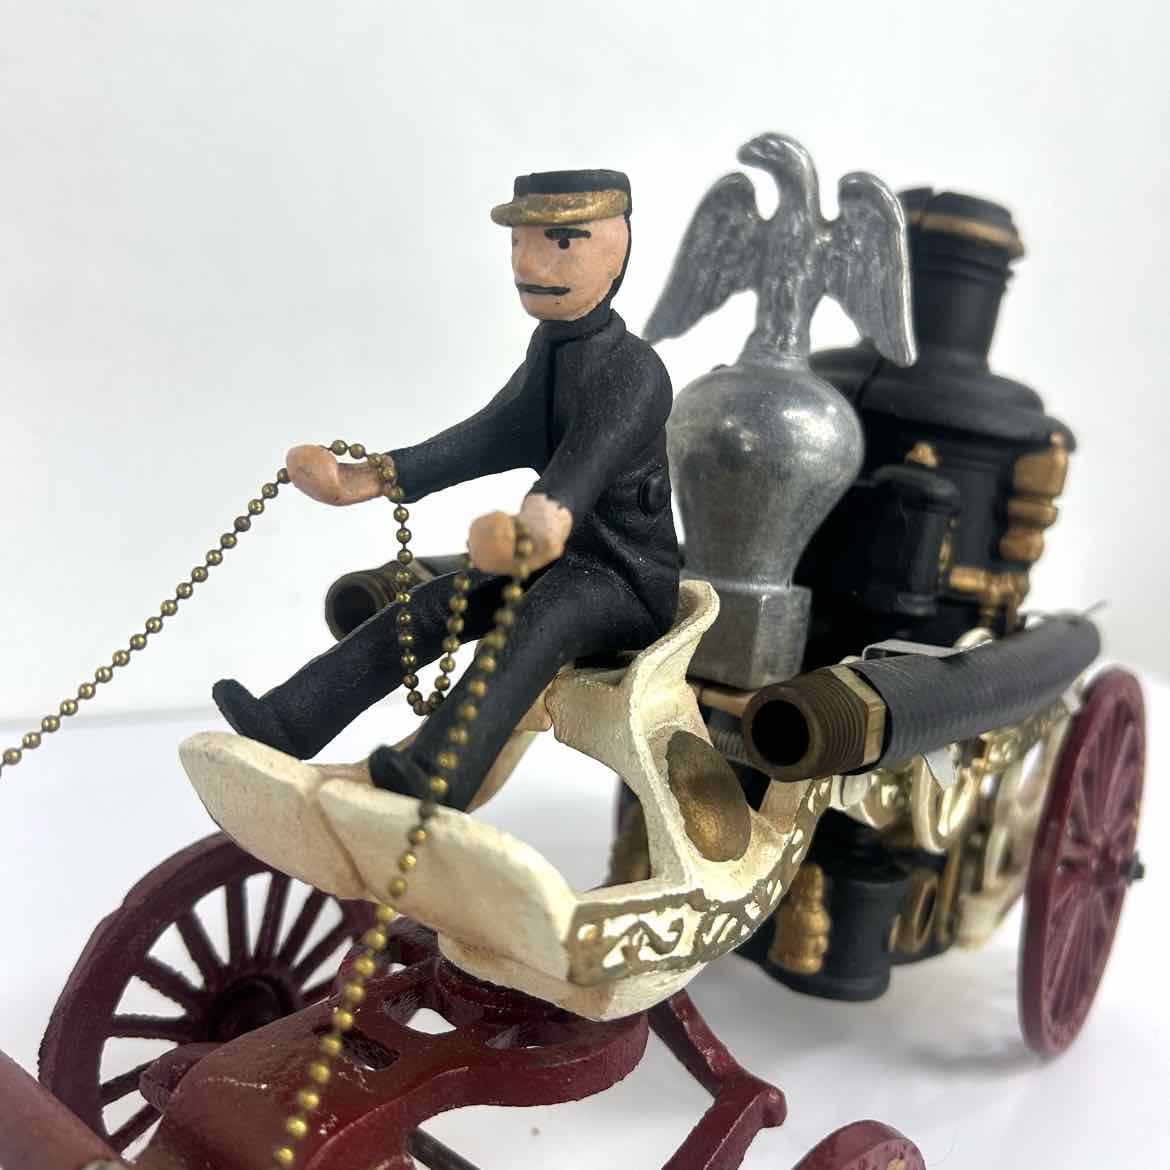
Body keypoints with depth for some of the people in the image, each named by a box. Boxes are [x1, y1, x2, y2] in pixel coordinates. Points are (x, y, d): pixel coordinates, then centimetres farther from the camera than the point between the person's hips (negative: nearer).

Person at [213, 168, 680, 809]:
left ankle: (435, 776, -53)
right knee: (433, 605, -10)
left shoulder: (636, 371, -19)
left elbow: (591, 457, -39)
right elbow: (490, 438, -2)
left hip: (632, 580, -7)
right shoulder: (551, 345, 7)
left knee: (542, 615, -37)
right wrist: (364, 479, -12)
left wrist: (546, 522, -61)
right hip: (567, 561, 7)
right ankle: (286, 722, -13)